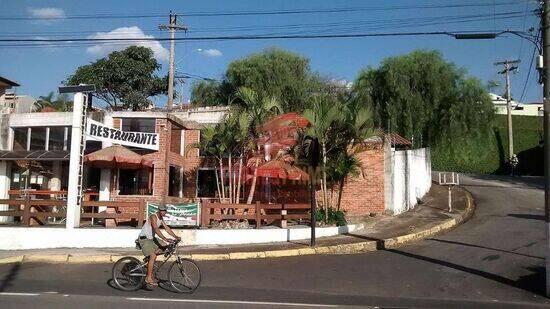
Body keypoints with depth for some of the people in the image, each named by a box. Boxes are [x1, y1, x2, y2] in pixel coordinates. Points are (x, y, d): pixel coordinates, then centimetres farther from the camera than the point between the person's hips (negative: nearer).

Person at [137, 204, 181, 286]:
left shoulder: (161, 218, 7)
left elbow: (167, 228, 8)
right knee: (153, 256, -21)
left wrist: (176, 237, -3)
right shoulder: (153, 217, -21)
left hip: (151, 238, 9)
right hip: (144, 238, -9)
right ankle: (148, 278, -16)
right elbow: (156, 229, -35)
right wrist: (164, 238, -46)